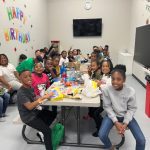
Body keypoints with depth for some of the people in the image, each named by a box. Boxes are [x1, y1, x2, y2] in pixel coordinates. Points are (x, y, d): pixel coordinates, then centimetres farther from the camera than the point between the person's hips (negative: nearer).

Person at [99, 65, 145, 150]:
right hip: (112, 115, 0)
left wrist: (125, 123, -17)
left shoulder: (131, 91, -22)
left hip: (126, 115, 1)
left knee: (141, 140, -10)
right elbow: (107, 107, -11)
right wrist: (115, 122, -17)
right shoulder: (107, 90, -23)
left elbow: (132, 108, -9)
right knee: (102, 135, -18)